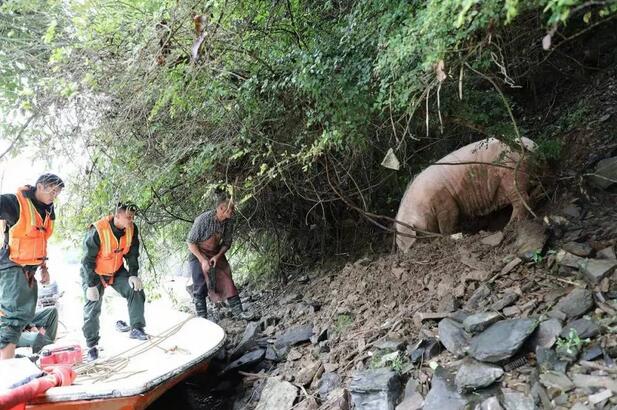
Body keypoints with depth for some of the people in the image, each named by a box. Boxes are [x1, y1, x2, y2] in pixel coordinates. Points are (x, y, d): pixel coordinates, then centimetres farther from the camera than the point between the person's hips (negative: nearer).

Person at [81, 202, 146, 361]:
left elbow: (132, 254, -3)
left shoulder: (132, 229, -16)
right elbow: (88, 260, -23)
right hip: (94, 273, -4)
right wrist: (91, 285, -22)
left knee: (136, 290, -14)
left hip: (117, 271, 4)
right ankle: (92, 345, 15)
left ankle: (137, 329, -5)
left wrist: (133, 275, -12)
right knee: (92, 309, -1)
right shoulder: (97, 231, -31)